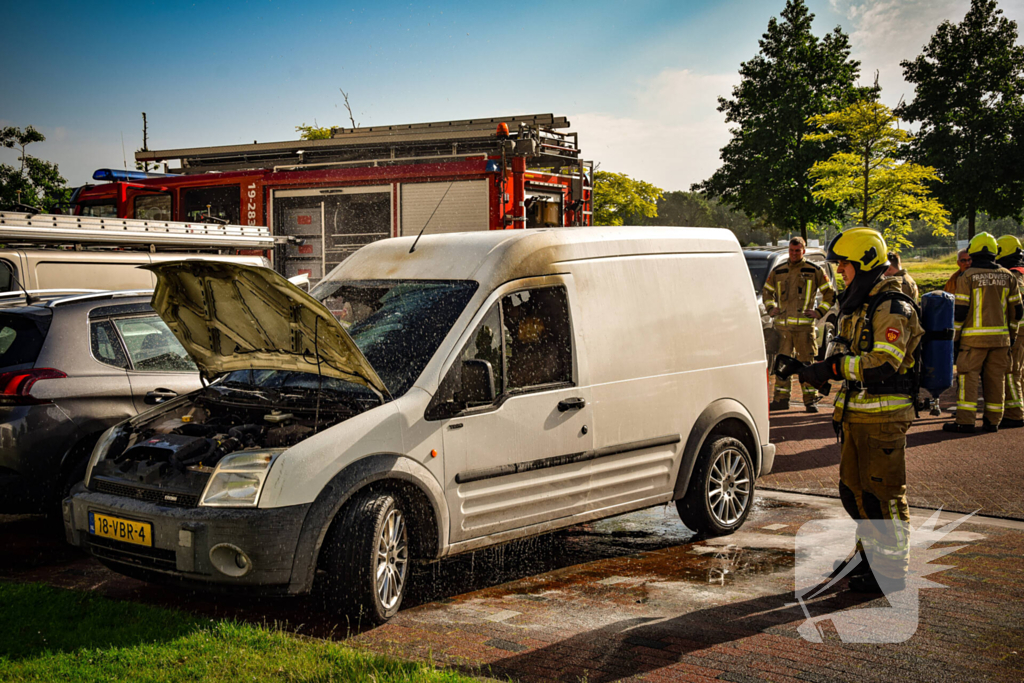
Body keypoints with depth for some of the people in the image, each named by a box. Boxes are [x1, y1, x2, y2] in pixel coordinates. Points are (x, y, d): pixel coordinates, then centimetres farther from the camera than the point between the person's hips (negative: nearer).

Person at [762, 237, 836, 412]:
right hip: (782, 325, 3)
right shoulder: (778, 272, 13)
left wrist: (820, 311, 0)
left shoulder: (814, 271, 4)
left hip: (804, 325, -3)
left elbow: (829, 293, 10)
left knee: (807, 362, -1)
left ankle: (811, 400, 4)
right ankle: (781, 399, 11)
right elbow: (766, 291, 27)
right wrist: (771, 308, 12)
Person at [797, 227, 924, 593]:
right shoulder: (857, 304, 15)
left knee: (883, 494, -2)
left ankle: (891, 572, 8)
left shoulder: (892, 308, -16)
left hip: (883, 416, -9)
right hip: (855, 412, 9)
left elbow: (883, 366, -25)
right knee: (853, 488, 16)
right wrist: (818, 370, 9)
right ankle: (871, 554, 32)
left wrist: (833, 367, -24)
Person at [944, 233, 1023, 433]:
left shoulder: (968, 277, -7)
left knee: (968, 378, -1)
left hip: (974, 337, -4)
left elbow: (960, 311, -9)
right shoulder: (1007, 277, 7)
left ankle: (965, 421, -5)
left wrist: (955, 337, -2)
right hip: (1000, 338, 4)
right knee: (996, 379, 9)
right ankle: (992, 421, 13)